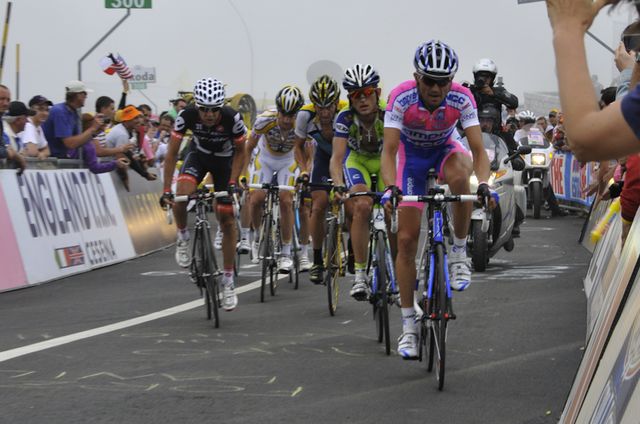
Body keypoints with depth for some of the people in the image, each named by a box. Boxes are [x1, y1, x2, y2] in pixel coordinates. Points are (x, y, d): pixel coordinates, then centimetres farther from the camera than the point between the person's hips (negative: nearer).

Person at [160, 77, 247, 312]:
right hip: (198, 154, 1)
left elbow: (240, 152, -14)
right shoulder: (187, 115, -30)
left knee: (227, 219, -3)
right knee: (182, 193, -30)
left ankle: (228, 281, 8)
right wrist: (166, 190, -26)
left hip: (225, 159, 0)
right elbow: (172, 154, -22)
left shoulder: (232, 118, -32)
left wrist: (232, 183, -22)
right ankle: (183, 237, 1)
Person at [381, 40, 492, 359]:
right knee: (407, 238, -6)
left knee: (459, 174, -39)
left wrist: (483, 183, -48)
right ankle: (409, 327, 3)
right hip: (412, 153, 0)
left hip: (445, 150, 0)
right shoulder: (401, 98, -31)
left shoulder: (462, 99, -28)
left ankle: (459, 254, -18)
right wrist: (390, 187, -51)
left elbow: (478, 149, -30)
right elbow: (390, 150, -33)